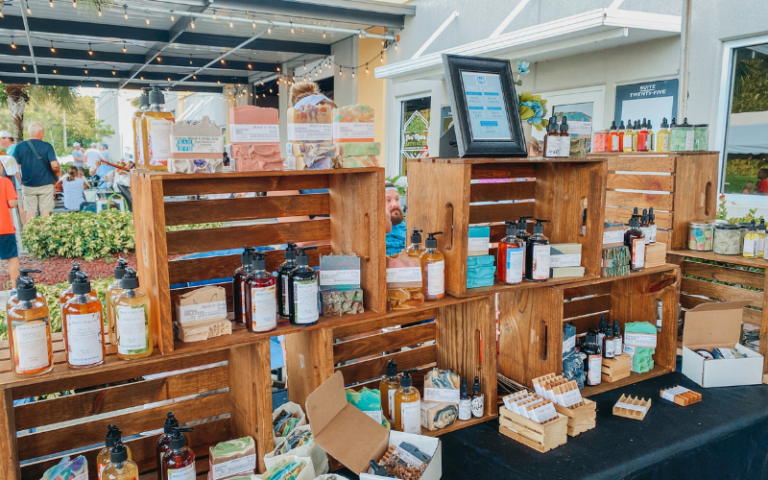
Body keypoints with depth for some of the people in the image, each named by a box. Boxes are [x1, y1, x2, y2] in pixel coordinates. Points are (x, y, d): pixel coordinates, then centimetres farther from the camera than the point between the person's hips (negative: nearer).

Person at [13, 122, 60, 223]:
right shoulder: (47, 146, -7)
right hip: (45, 184, -2)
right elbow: (54, 165, -17)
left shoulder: (20, 146, 0)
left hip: (28, 184, 2)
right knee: (45, 211, 3)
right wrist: (58, 169, 5)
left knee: (29, 211, 7)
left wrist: (20, 180, 13)